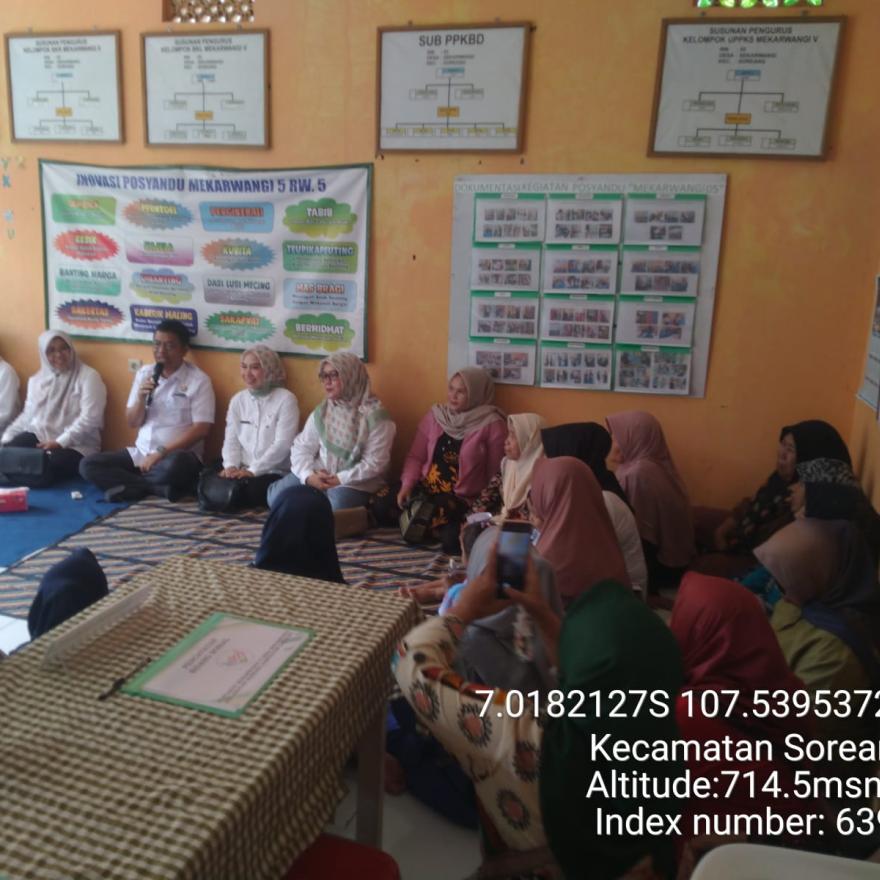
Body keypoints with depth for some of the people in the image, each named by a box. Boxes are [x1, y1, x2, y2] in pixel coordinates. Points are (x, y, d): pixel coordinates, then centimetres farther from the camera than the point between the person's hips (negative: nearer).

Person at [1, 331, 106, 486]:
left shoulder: (88, 376, -5)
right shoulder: (37, 380, 17)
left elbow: (90, 418, -14)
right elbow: (27, 415, 19)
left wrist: (60, 442, -20)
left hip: (75, 444, -4)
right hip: (38, 436, 5)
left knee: (41, 472, -32)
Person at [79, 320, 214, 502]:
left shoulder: (198, 380, -6)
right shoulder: (144, 373, 10)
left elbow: (201, 429, -12)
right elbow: (132, 422, 11)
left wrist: (162, 452, -17)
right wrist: (141, 398, -9)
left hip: (178, 454, -6)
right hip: (141, 452, 6)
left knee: (173, 466, -40)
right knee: (88, 465, -12)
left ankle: (131, 485, -14)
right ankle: (157, 488, -20)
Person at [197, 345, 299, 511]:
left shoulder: (286, 399, -3)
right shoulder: (238, 400, 15)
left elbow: (282, 444, -11)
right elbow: (231, 439, 11)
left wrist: (253, 470, -17)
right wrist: (231, 466, -9)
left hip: (272, 474, -4)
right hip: (242, 470, 4)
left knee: (234, 491, -33)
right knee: (209, 489, -27)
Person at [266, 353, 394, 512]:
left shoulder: (374, 416, -9)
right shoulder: (321, 411, 9)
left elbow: (374, 463, -12)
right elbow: (302, 447, 4)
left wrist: (339, 480, -18)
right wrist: (309, 475, -16)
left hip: (354, 484, -5)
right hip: (317, 476, 5)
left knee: (336, 503, -35)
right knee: (277, 494, -15)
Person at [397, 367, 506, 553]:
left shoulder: (492, 424, -6)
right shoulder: (435, 414, 8)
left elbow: (495, 475, -6)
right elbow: (415, 456, 11)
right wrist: (407, 484, -5)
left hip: (463, 498, -5)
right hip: (426, 490, 5)